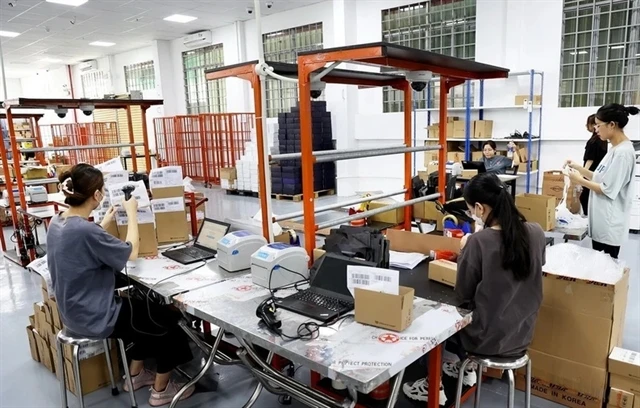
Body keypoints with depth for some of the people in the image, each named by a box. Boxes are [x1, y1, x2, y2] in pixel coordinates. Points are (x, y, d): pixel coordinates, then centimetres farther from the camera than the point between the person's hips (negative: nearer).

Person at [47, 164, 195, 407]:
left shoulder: (57, 223, -2)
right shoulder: (85, 231, -31)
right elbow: (131, 252, -17)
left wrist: (105, 222, 19)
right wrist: (132, 213, -7)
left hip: (77, 312, 9)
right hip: (95, 318, -9)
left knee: (148, 307, 26)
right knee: (170, 320, 6)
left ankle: (136, 375, 36)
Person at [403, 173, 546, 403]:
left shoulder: (478, 242, -25)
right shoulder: (536, 233, -8)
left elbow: (463, 295, -14)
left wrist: (465, 251, -1)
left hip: (489, 339, -6)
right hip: (522, 334, 6)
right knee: (453, 314, 32)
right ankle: (466, 369, 49)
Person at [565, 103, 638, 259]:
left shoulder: (623, 152, -19)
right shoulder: (615, 149, 10)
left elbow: (608, 190, -21)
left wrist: (580, 180, -12)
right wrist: (578, 168, 8)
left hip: (609, 224, -9)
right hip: (602, 222, 9)